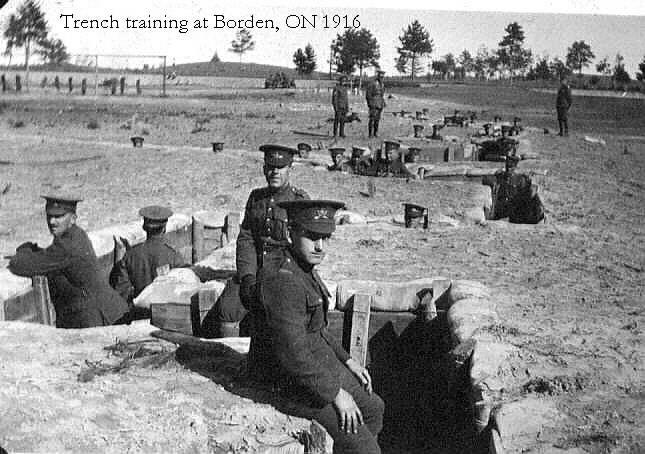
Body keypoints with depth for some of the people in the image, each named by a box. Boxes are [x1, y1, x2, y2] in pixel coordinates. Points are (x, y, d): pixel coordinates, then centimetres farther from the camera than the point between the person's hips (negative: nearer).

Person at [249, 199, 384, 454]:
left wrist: (347, 360, 13)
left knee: (372, 409, 20)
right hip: (290, 379, -10)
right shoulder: (282, 278, -29)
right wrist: (336, 394, -22)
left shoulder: (304, 268, 5)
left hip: (317, 361, 10)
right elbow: (292, 352, -31)